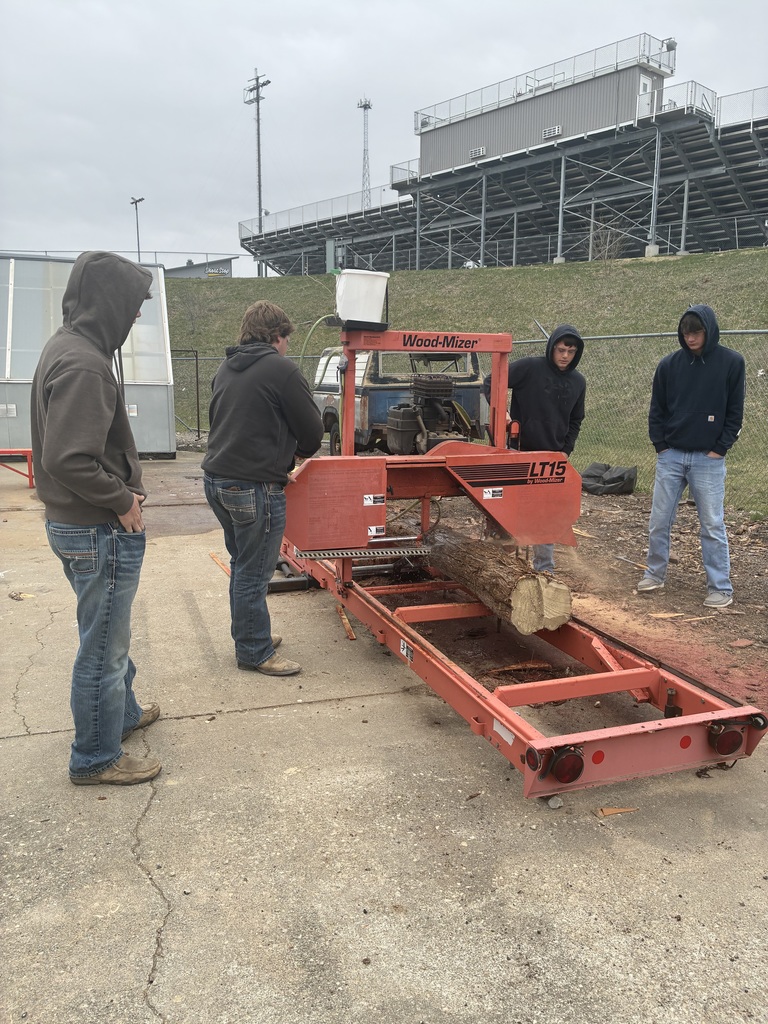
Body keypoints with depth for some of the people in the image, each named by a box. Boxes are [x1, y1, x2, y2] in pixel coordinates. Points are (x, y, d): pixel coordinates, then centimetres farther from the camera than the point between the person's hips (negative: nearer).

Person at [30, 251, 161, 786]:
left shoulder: (67, 347, 9)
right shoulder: (85, 364, -24)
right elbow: (69, 460, -29)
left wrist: (123, 486, 8)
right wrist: (123, 499, -16)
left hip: (75, 523, 10)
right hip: (100, 530, -10)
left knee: (110, 635, 26)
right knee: (103, 646, 6)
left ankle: (123, 712, 46)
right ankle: (97, 758, 22)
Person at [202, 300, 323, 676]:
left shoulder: (226, 369, 14)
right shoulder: (281, 369, -10)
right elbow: (312, 432, -8)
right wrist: (300, 453, 16)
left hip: (216, 478, 8)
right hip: (254, 486, -8)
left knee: (242, 564, 20)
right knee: (254, 572, 2)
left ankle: (249, 634, 33)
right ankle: (254, 652, 13)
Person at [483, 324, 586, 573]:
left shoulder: (578, 382, 6)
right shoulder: (529, 367, -10)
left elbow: (575, 421, 16)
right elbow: (491, 382, -9)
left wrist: (565, 451, 6)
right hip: (521, 454, -4)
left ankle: (545, 568, 19)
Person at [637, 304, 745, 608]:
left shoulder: (732, 362, -3)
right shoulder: (669, 364, 3)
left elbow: (735, 412, -1)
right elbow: (656, 410, 9)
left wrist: (719, 449, -6)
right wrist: (660, 445, 0)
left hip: (709, 459, -2)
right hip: (671, 456, 3)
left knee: (713, 525, 1)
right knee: (659, 521, 7)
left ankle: (721, 588, 10)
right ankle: (654, 574, 23)